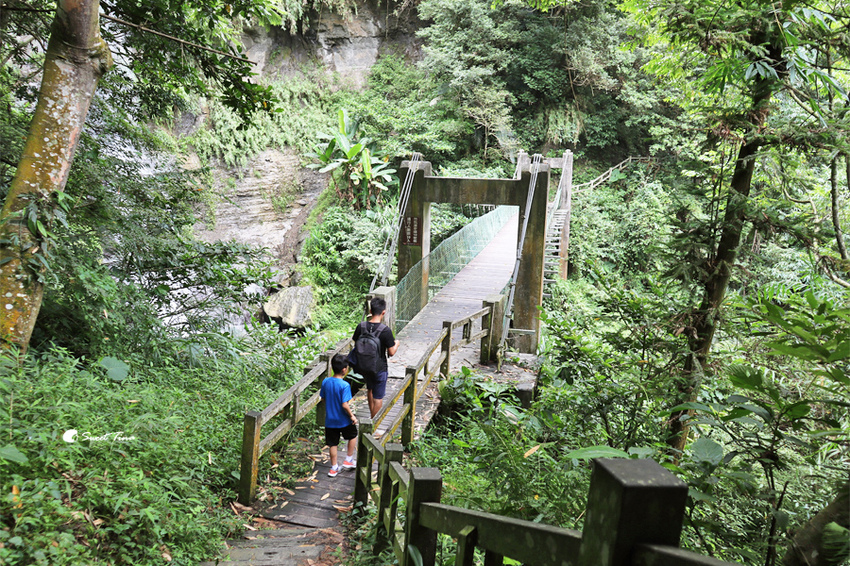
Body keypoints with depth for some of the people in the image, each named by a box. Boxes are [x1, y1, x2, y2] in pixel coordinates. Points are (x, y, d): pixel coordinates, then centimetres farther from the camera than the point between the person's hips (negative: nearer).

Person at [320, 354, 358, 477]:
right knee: (353, 436, 23)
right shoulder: (345, 385, -23)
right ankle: (348, 460, 27)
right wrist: (352, 416, -11)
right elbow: (344, 405, -24)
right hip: (343, 420, -4)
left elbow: (323, 398, 6)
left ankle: (334, 468, 24)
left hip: (330, 420, 4)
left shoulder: (325, 382, -6)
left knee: (333, 444, 15)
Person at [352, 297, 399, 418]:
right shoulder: (385, 330, -22)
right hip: (379, 368, -5)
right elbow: (391, 353, -15)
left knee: (370, 389, 29)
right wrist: (396, 344, 4)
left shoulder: (361, 326, -10)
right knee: (378, 397, 10)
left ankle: (372, 416, 42)